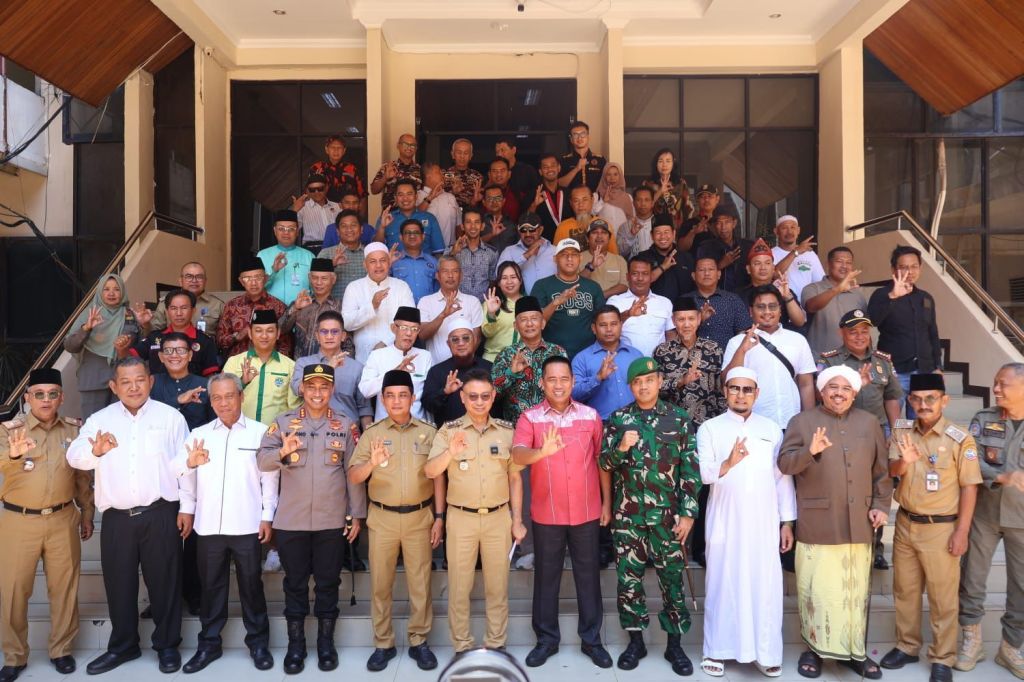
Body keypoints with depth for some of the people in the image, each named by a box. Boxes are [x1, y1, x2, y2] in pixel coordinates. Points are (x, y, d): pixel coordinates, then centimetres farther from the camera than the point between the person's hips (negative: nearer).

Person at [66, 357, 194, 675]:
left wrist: (187, 507, -2)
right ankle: (122, 645, 31)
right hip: (117, 517, 2)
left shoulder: (170, 416, 1)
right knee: (119, 583, 13)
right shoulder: (99, 419, 6)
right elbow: (74, 456, -8)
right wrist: (95, 450, -31)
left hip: (160, 514, -2)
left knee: (164, 581, 7)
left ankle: (167, 645, 23)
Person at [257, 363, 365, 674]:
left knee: (328, 582, 10)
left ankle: (326, 642, 25)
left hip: (332, 520, 0)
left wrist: (356, 514, 0)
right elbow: (262, 460, -9)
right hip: (291, 520, 0)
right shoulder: (282, 422, 1)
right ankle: (295, 643, 24)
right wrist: (282, 452, -31)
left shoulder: (345, 425, 2)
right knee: (295, 582, 11)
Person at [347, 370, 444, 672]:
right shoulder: (372, 434, 1)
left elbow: (438, 478, 4)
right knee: (380, 583, 9)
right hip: (382, 518, 1)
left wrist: (439, 517, 0)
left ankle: (419, 642, 21)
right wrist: (372, 463, -24)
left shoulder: (429, 433, 1)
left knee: (420, 583, 7)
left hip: (419, 517, 0)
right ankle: (383, 644, 22)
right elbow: (353, 478, -4)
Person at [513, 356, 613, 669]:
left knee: (588, 575, 11)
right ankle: (546, 639, 26)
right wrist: (542, 451, -42)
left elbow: (602, 461, 7)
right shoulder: (530, 417, -6)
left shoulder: (591, 416, 0)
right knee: (546, 575, 11)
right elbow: (517, 454, -22)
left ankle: (591, 639, 25)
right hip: (546, 514, -1)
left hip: (587, 512, 1)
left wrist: (607, 502, 7)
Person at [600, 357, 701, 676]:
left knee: (672, 579, 6)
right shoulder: (617, 419, 3)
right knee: (628, 579, 7)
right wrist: (621, 447, -18)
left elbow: (690, 469, -1)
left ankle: (675, 644, 21)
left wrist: (688, 513, -6)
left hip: (667, 516, -1)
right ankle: (635, 640, 23)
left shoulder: (679, 418, 0)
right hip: (628, 517, 1)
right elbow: (604, 463, 2)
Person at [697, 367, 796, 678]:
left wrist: (787, 521, 5)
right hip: (725, 521, -1)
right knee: (723, 582, 4)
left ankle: (765, 652, 14)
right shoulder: (710, 428, 3)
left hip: (764, 521, 2)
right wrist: (728, 463, -27)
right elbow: (704, 474, -8)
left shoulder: (772, 429, 10)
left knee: (765, 584, 3)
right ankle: (717, 650, 14)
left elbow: (783, 477, 9)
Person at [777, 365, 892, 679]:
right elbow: (784, 463, -7)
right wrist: (809, 451, -24)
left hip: (858, 524, 3)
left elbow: (881, 470, 14)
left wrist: (881, 505, 6)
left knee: (856, 591, 10)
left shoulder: (869, 423, 11)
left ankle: (855, 651, 23)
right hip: (817, 524, -3)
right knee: (818, 590, 3)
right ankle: (814, 648, 16)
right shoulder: (802, 421, 1)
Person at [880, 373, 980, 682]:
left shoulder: (960, 439, -11)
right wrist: (904, 461, -31)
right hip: (905, 524, 4)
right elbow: (892, 470, -8)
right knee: (904, 590, 15)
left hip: (941, 528, -4)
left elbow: (969, 487, -9)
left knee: (943, 596, 6)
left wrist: (961, 532, -11)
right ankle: (907, 646, 30)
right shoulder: (901, 435, 2)